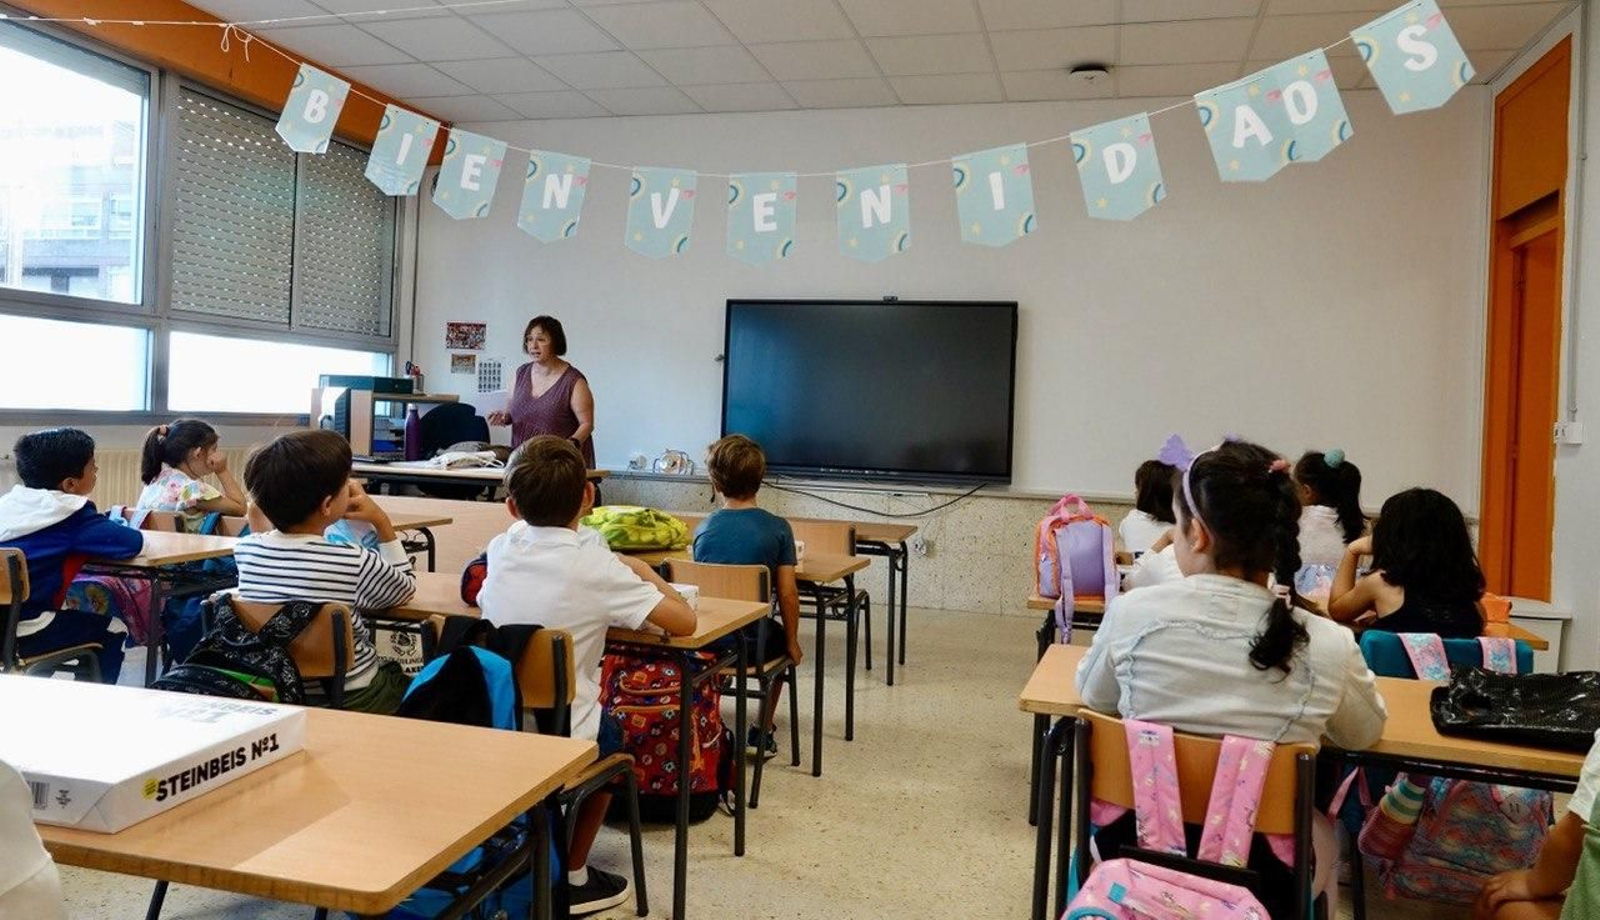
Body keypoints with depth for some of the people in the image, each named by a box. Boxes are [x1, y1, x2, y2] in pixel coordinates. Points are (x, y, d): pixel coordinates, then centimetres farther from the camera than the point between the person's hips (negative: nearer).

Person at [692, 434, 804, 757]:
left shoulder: (703, 529, -2)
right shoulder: (777, 528, -10)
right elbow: (787, 594, -10)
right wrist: (792, 643, 4)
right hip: (752, 645, -2)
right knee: (779, 638, 31)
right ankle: (762, 734, 32)